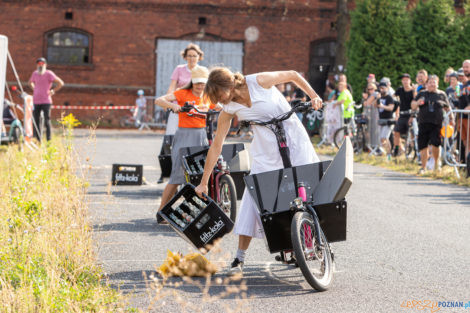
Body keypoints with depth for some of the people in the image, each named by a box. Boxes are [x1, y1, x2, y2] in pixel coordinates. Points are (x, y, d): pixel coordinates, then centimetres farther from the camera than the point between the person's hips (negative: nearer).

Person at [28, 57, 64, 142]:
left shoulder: (49, 74, -5)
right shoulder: (35, 73, 10)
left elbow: (60, 83, -7)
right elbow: (30, 82, 32)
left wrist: (53, 91, -5)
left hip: (46, 101, -5)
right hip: (36, 101, 5)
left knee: (47, 121, -5)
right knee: (35, 121, 3)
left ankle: (49, 140, -2)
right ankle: (38, 140, 10)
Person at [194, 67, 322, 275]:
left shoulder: (259, 81, -18)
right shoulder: (228, 110, -6)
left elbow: (293, 75, -2)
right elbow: (216, 145, -1)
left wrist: (313, 96, -5)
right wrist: (203, 182, 0)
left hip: (294, 140, -2)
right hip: (266, 150, 3)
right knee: (253, 198, -8)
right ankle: (239, 259, -5)